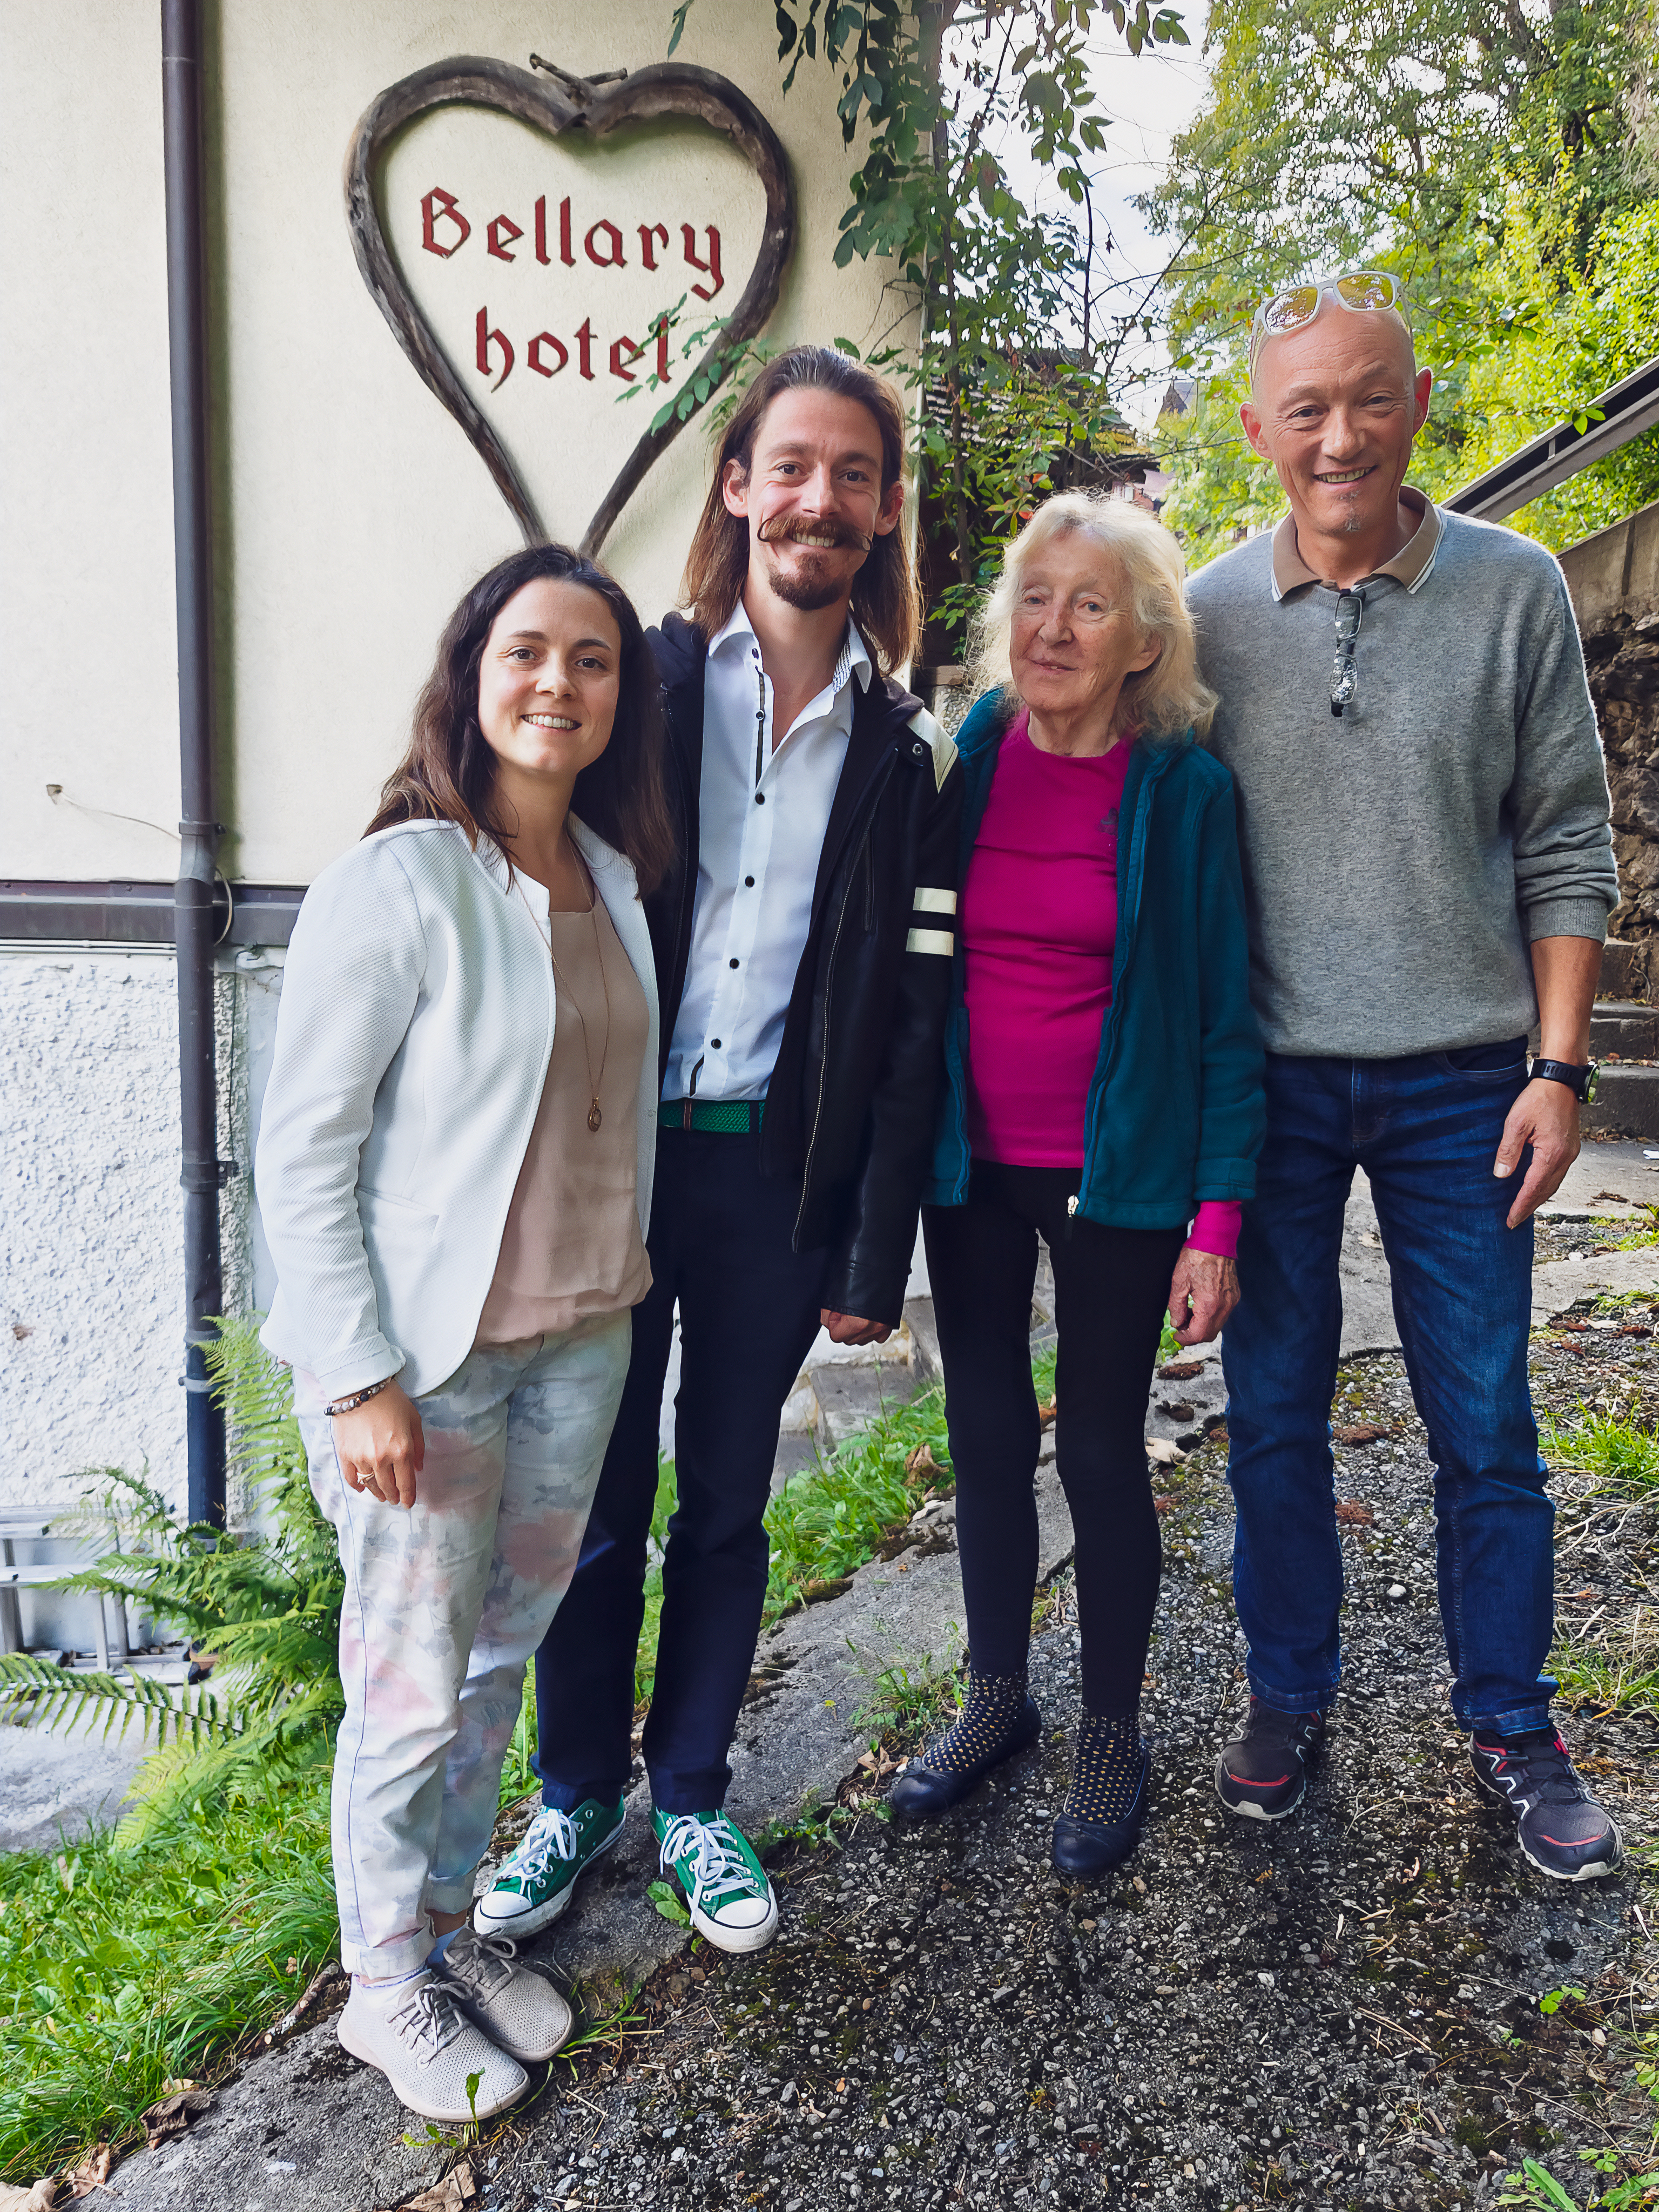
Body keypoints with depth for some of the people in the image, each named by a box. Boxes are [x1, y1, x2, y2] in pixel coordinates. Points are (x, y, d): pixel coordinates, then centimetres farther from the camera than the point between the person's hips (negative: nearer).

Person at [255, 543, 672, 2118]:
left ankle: (449, 1928, 39)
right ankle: (387, 1987, 30)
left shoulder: (609, 877, 6)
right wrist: (359, 1379, -17)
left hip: (580, 1343, 7)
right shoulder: (397, 884, -15)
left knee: (502, 1655, 19)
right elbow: (302, 1152, -15)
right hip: (427, 1358, -6)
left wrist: (621, 1301, 14)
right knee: (416, 1684, 7)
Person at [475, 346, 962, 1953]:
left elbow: (915, 1013, 3)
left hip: (781, 1176, 1)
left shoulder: (908, 751, 4)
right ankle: (578, 1793, 31)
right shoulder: (640, 681, 1)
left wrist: (876, 1251, -2)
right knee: (594, 1503, 8)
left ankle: (690, 1799, 33)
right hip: (610, 1152, -1)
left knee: (726, 1506, 13)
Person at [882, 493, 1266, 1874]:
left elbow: (1225, 1012, -6)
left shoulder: (1185, 790, -8)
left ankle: (1113, 1735, 29)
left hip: (1112, 1176, -3)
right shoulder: (962, 758, 0)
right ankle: (997, 1697, 36)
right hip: (969, 1165, 4)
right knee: (986, 1438, 15)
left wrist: (1217, 1217, -11)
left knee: (1101, 1451, 8)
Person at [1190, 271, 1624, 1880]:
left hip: (1460, 1078, 0)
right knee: (1274, 1412, 10)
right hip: (1268, 1078, 1)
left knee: (1485, 1425, 7)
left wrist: (1558, 1066, -4)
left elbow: (1565, 844, 2)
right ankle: (1288, 1699, 28)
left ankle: (1508, 1725, 27)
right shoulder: (1207, 614, 1)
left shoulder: (1514, 588, 0)